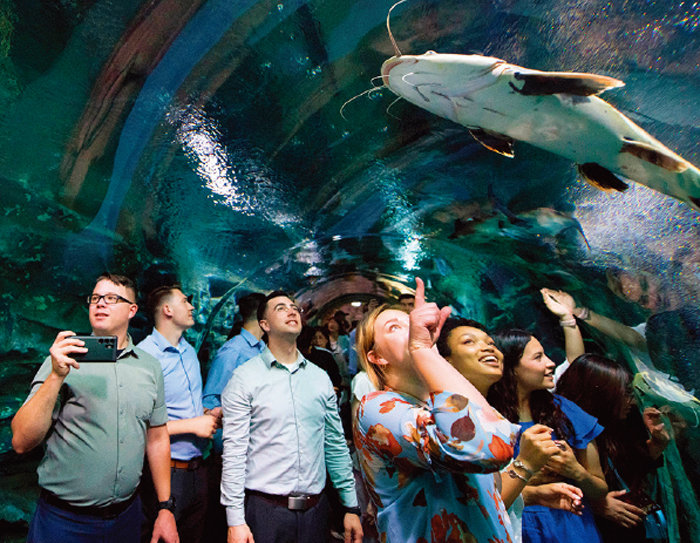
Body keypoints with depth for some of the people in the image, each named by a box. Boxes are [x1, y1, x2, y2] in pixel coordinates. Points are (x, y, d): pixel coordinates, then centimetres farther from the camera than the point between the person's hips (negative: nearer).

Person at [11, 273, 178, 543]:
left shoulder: (150, 366, 2)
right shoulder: (65, 359, -7)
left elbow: (157, 439, 7)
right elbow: (22, 442, -13)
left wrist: (165, 508, 5)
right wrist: (56, 376, -25)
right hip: (64, 520, -2)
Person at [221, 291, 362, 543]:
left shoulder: (320, 377, 5)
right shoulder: (244, 378, -7)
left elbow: (336, 445, 7)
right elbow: (234, 451, -9)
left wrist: (351, 507, 7)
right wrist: (235, 520, -12)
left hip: (315, 509, 4)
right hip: (264, 510, -3)